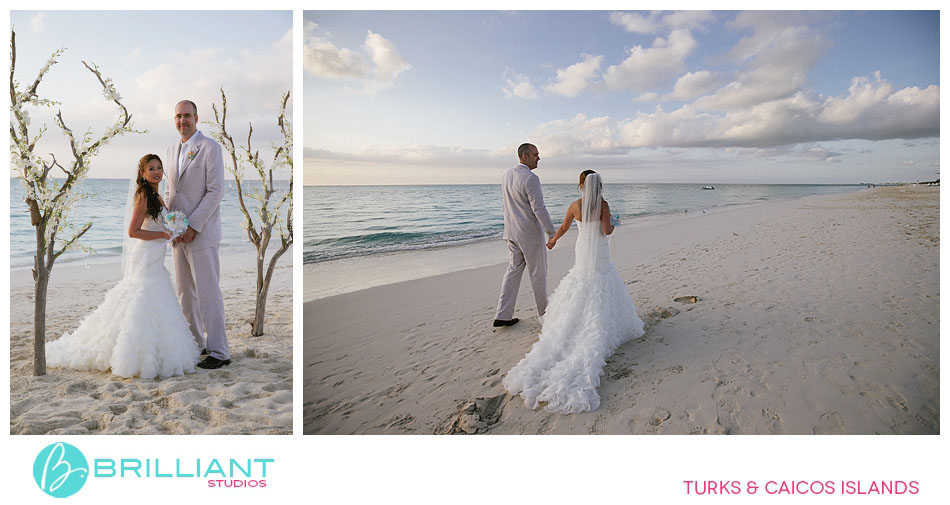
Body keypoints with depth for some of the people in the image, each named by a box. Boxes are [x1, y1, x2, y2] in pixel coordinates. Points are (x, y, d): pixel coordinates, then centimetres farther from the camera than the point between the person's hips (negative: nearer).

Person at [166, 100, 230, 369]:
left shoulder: (210, 147, -8)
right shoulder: (172, 149, 14)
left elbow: (215, 191, -13)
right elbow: (169, 189, 21)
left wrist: (193, 226, -15)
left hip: (201, 233, -7)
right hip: (178, 233, 7)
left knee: (208, 292, -5)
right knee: (185, 293, 13)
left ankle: (219, 352, 3)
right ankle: (195, 343, 25)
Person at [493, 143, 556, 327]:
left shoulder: (507, 175, 7)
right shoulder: (531, 179, -19)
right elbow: (539, 209, -22)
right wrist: (552, 232, -16)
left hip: (512, 232, 8)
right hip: (531, 234, -7)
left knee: (513, 271, 10)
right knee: (538, 273, 9)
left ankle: (503, 315, 7)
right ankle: (543, 311, 25)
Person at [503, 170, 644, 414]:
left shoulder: (575, 206, -2)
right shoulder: (603, 204, -8)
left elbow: (563, 228, 10)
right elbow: (606, 231, -14)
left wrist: (553, 240, 30)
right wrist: (613, 227, 10)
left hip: (582, 255, 2)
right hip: (601, 256, -2)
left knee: (577, 301, 10)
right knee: (601, 299, 6)